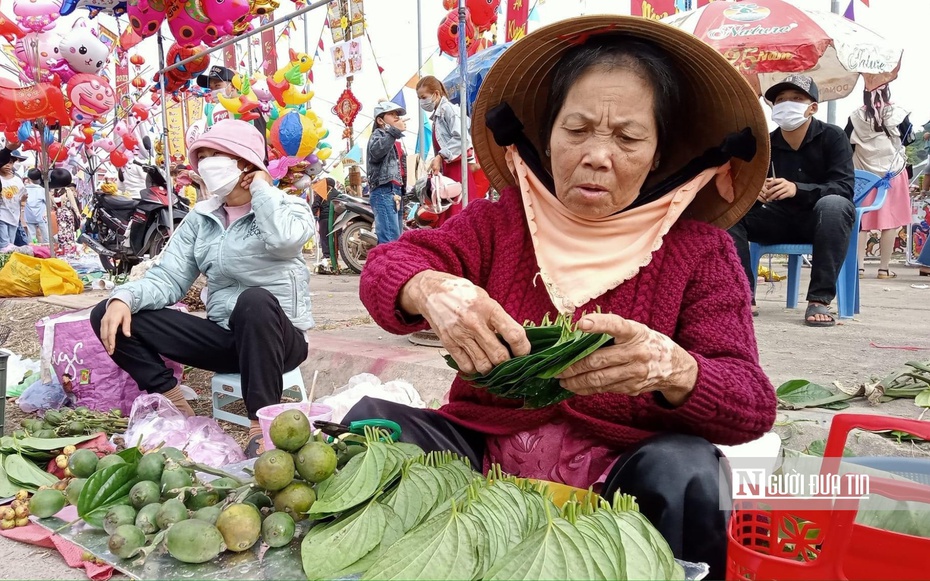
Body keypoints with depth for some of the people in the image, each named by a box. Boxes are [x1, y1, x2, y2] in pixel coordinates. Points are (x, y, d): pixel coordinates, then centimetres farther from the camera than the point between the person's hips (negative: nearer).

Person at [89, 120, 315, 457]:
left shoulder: (289, 206, -3)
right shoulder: (200, 219, 10)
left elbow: (284, 239, -29)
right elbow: (167, 278, 2)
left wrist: (261, 188, -11)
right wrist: (123, 299, -18)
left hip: (277, 337, -4)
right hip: (224, 337, 5)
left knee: (255, 300, -40)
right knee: (108, 315, -6)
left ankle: (262, 423, -27)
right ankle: (175, 407, -6)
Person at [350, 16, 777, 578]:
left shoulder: (701, 249, 0)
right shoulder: (499, 221, 5)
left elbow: (752, 405, -9)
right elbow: (385, 266, -8)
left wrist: (673, 369, -34)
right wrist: (431, 290, -35)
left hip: (619, 476, -1)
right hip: (483, 456, 2)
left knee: (684, 469, -32)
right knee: (370, 419, -22)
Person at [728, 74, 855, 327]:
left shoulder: (832, 137, -9)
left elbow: (845, 187, -20)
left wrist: (797, 189, -38)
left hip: (821, 221, -2)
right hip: (780, 220, 3)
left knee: (834, 204, -35)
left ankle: (819, 300, -31)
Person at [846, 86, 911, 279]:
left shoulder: (856, 117, -2)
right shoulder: (897, 114, -4)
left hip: (864, 175, 1)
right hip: (892, 173, -1)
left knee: (863, 222, 7)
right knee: (890, 222, 3)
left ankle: (859, 265, 1)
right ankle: (884, 268, 2)